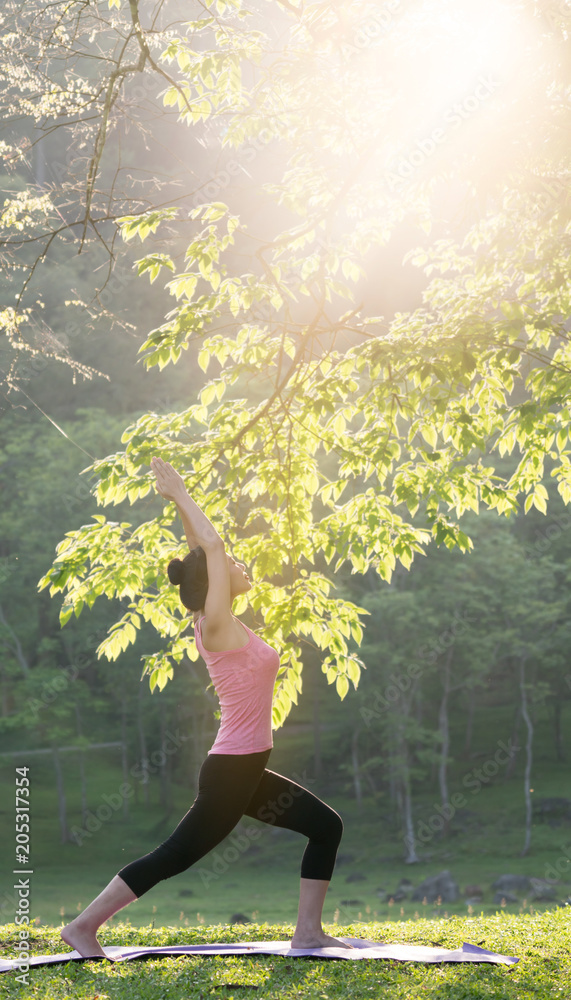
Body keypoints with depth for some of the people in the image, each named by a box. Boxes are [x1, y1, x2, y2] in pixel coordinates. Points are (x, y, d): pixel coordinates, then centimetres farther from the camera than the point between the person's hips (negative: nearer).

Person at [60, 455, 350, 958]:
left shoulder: (222, 625, 8)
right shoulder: (217, 627, -15)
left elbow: (205, 550, 13)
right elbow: (211, 547, -21)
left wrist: (181, 498, 12)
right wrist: (180, 497, -14)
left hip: (246, 770, 9)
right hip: (231, 769, -9)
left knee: (326, 826, 10)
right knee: (175, 856, -3)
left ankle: (308, 931, 12)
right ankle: (84, 925, 5)